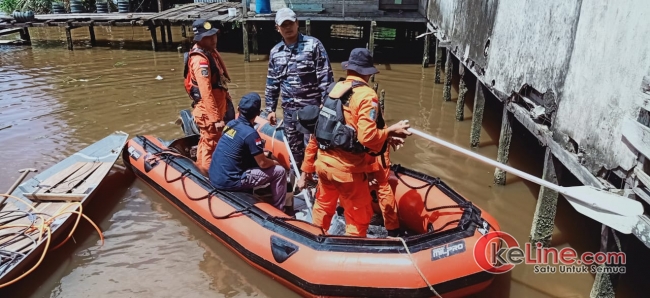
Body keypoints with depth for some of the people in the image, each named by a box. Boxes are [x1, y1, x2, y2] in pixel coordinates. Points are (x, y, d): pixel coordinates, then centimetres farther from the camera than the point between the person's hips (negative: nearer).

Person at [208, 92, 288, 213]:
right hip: (229, 181, -8)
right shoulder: (250, 133, -18)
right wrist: (274, 162, 9)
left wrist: (260, 154, 19)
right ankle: (279, 211, 11)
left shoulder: (231, 124, 5)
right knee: (279, 171, -1)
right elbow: (263, 164, -11)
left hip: (215, 177, 8)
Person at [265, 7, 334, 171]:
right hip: (289, 109, 5)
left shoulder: (313, 44, -6)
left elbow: (326, 76, -8)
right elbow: (272, 83, 15)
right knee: (294, 149, 15)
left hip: (312, 107, -5)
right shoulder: (275, 52, 8)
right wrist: (270, 109, 13)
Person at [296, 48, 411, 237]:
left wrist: (307, 168, 16)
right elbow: (367, 137, -24)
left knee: (323, 209, 27)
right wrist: (389, 133, -5)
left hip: (323, 164, 7)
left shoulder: (333, 89, 8)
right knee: (359, 219, 12)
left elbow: (317, 131, 9)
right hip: (347, 169, -7)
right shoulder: (366, 95, -12)